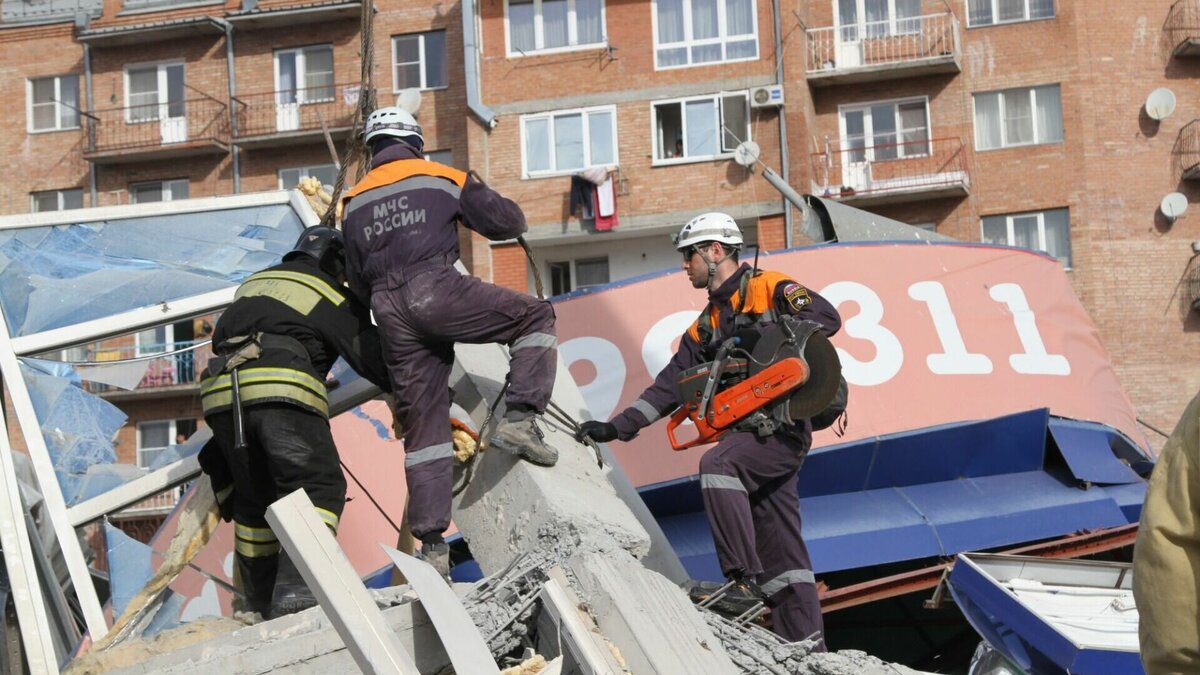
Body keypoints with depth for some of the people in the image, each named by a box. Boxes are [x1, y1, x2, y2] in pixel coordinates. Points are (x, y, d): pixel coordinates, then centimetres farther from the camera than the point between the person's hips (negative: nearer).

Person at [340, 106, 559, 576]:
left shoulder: (353, 203, 25)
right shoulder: (441, 178, 14)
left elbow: (358, 284, 24)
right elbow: (509, 223, 15)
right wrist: (479, 202, 36)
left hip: (390, 313, 5)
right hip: (436, 288, -5)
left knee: (423, 426, 9)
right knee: (536, 317, 11)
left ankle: (432, 545, 5)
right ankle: (518, 419, -9)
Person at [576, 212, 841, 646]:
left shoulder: (769, 288, -2)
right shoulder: (705, 327, 20)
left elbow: (827, 318, -14)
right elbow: (670, 386, 16)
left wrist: (768, 331, -22)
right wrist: (617, 427, 7)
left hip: (785, 426, -8)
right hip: (752, 433, 8)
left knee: (717, 464, -30)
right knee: (779, 547, 6)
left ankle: (747, 579, -28)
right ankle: (805, 643, 9)